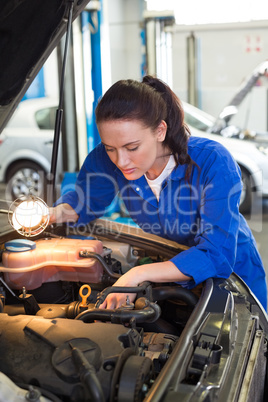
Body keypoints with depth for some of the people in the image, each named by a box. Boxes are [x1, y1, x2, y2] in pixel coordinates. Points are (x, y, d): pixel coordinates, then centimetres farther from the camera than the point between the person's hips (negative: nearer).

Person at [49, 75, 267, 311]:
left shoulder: (213, 163, -35)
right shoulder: (106, 159, -22)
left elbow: (218, 256, -40)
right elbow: (86, 200, -1)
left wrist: (139, 274, -48)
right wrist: (60, 212, -25)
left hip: (233, 273, -3)